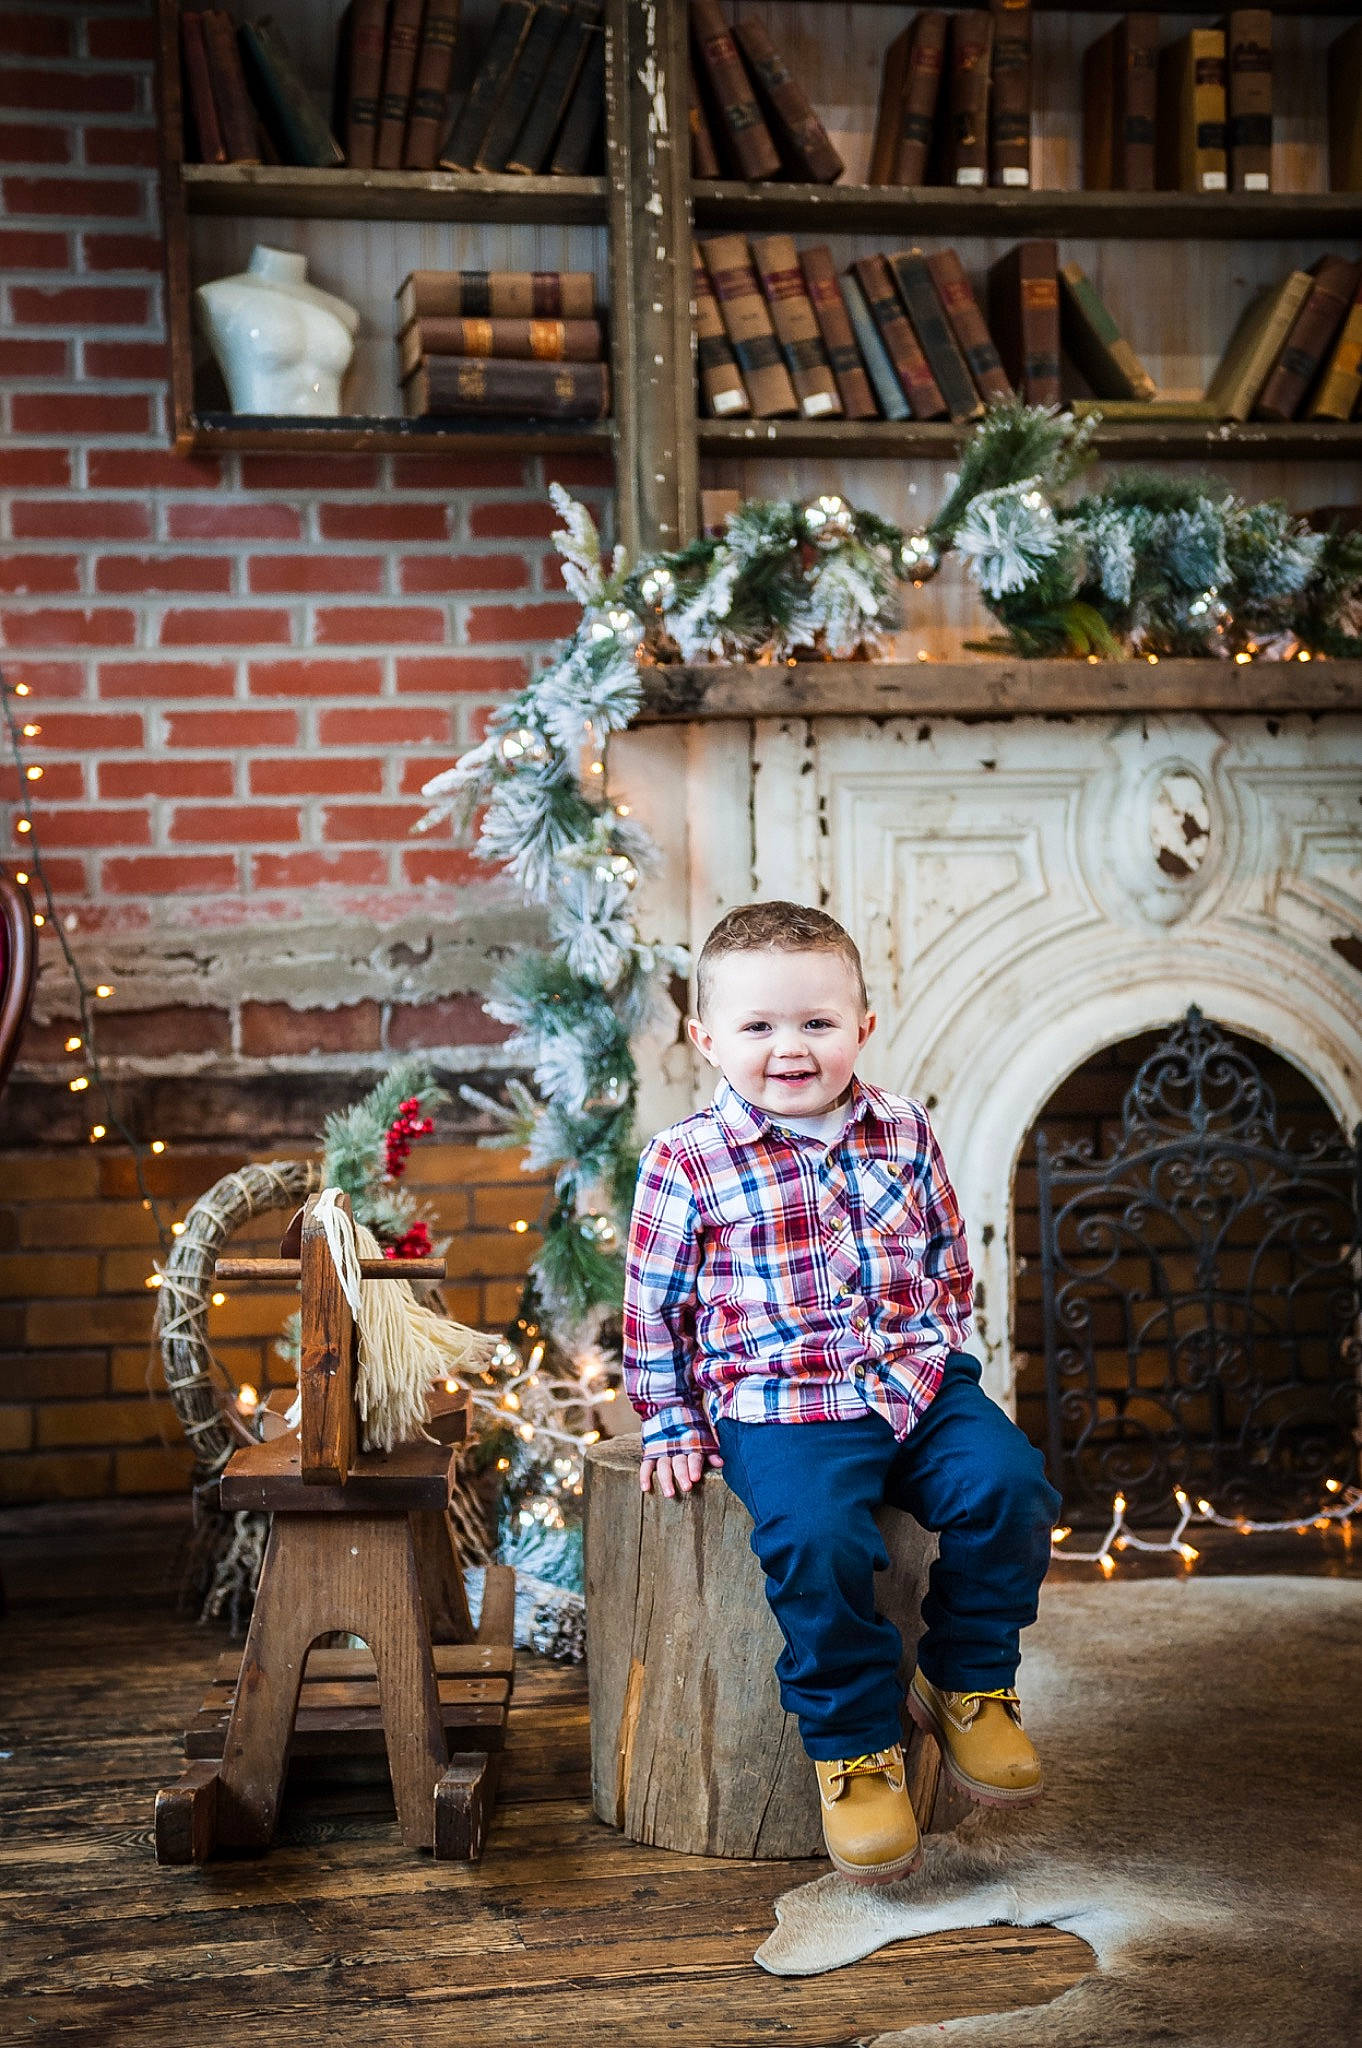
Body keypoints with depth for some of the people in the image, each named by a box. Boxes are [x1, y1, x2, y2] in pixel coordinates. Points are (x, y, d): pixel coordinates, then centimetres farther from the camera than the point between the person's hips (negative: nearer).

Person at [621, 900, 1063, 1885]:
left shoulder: (905, 1133, 9)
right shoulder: (686, 1163, -2)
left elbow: (948, 1260, 22)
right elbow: (653, 1306, 4)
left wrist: (937, 1359, 14)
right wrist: (671, 1428, 5)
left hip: (918, 1386, 4)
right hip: (779, 1408, -4)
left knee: (1008, 1484, -21)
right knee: (816, 1536, -30)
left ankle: (968, 1682, 3)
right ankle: (854, 1743, -8)